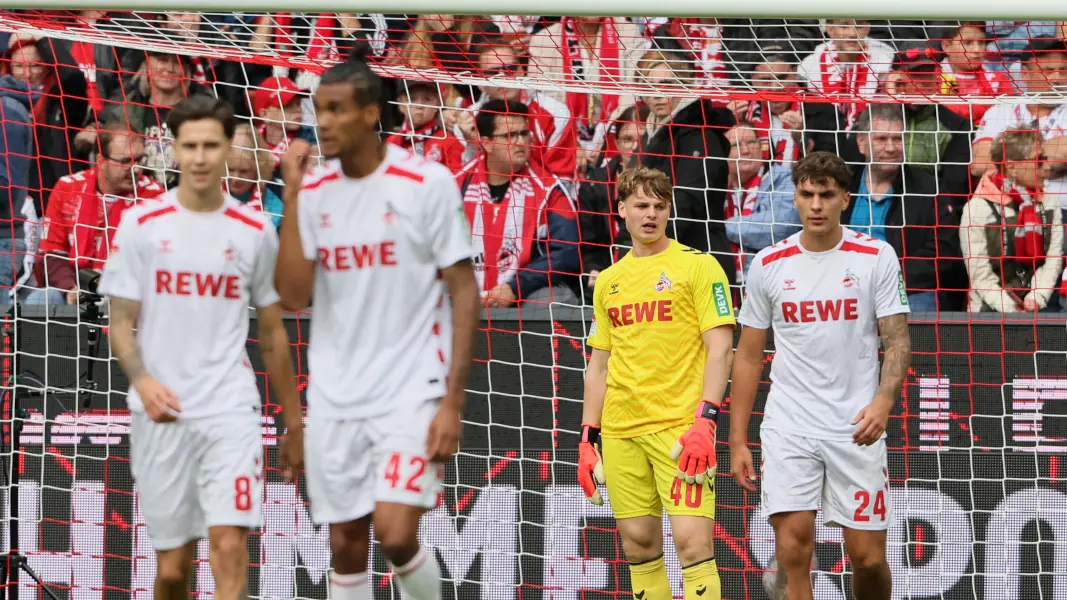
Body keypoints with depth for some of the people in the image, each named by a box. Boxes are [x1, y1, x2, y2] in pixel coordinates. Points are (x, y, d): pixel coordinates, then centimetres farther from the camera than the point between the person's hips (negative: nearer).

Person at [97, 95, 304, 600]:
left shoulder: (255, 231, 4)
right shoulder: (142, 225, 1)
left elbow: (272, 333, 12)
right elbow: (121, 322, 2)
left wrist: (293, 423, 14)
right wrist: (142, 379, -18)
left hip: (231, 411, 0)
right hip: (160, 416, 0)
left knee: (230, 549, -16)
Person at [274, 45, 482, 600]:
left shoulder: (427, 183, -7)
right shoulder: (314, 191, 4)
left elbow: (464, 290, -6)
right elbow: (293, 295, -5)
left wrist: (453, 401, -11)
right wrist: (292, 193, -11)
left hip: (411, 391, -4)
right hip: (334, 400, 4)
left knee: (395, 533, -17)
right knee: (347, 547, 7)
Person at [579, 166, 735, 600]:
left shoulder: (697, 266, 0)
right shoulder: (608, 281, 16)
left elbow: (720, 349, -6)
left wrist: (705, 421, -16)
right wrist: (588, 438, 13)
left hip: (680, 429, -5)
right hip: (620, 431, 5)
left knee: (692, 539, -14)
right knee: (638, 543, 5)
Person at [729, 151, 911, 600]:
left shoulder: (876, 257, 0)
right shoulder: (768, 264, 5)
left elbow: (897, 340, -2)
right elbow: (749, 356, 10)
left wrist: (883, 400, -21)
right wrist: (737, 440, 6)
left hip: (855, 428, -1)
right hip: (788, 428, 1)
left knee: (868, 556, -1)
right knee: (793, 550, -10)